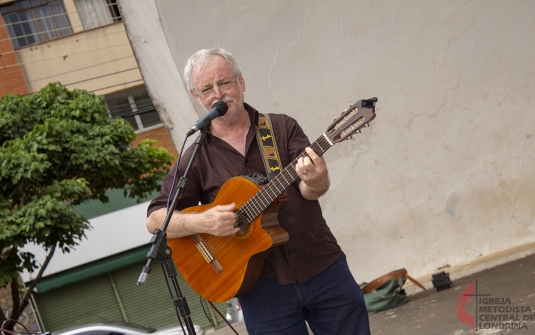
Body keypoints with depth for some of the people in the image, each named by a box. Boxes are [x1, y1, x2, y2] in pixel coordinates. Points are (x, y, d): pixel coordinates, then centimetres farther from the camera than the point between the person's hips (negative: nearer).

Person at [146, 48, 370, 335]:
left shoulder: (282, 128, 5)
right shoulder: (196, 159, 2)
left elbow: (310, 190, -6)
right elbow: (154, 219, -1)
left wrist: (315, 183, -31)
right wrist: (202, 221, -20)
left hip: (324, 269, 1)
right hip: (263, 287, -1)